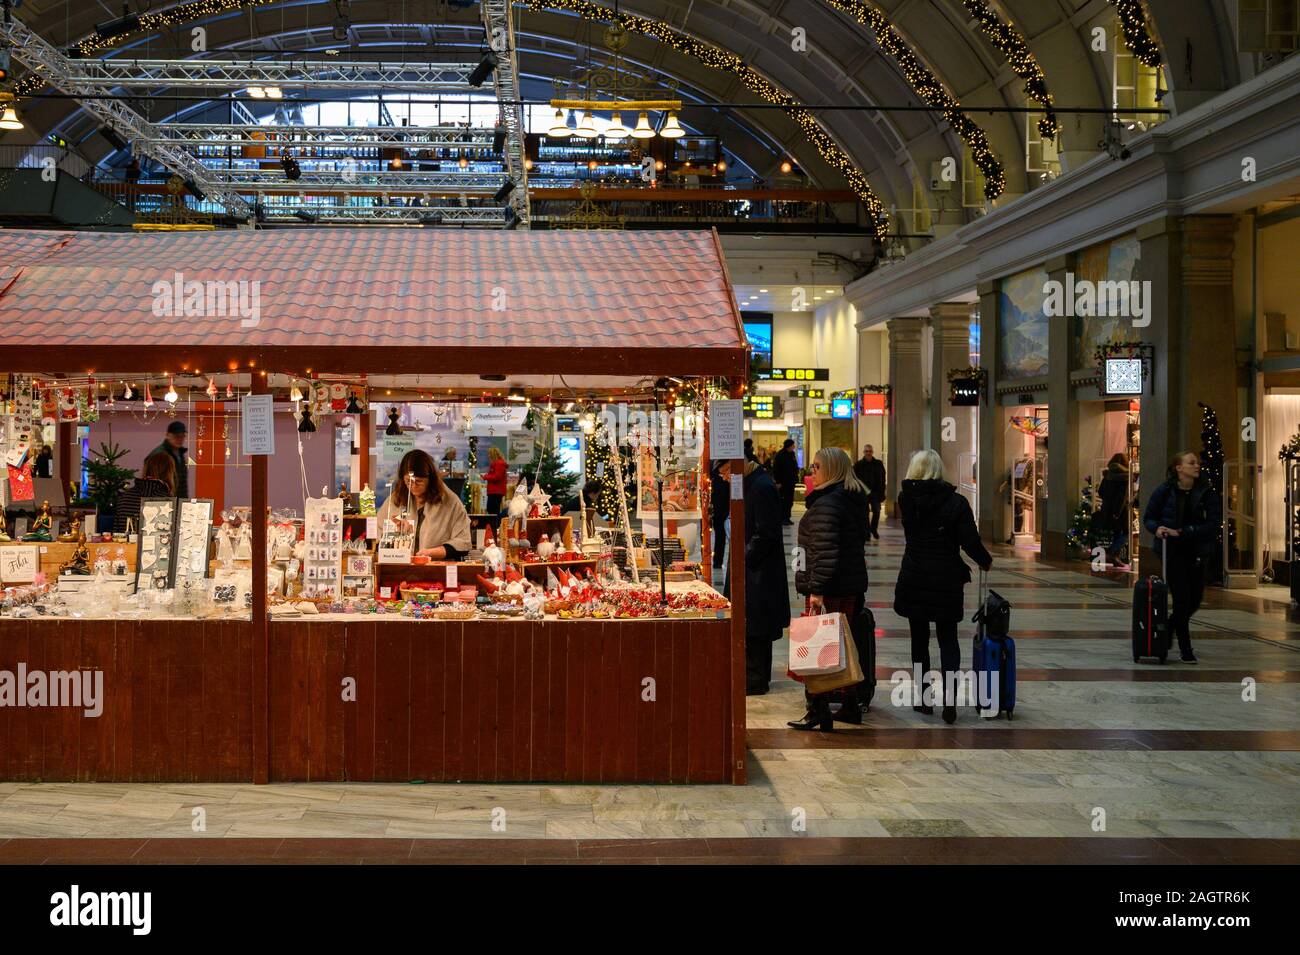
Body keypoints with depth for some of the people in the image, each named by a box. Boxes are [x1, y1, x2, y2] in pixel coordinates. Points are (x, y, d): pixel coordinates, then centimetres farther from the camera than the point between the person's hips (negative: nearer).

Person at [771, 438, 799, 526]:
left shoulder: (792, 454, 9)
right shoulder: (780, 455, -12)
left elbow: (795, 467, 19)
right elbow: (775, 469, -14)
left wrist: (795, 477, 11)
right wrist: (778, 482, -16)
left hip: (791, 481, 7)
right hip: (783, 482, -7)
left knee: (790, 500, 8)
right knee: (783, 501, -4)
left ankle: (787, 518, 15)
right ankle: (782, 518, 1)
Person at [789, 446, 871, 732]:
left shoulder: (826, 504, -16)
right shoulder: (855, 499, 14)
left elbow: (825, 550, -23)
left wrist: (816, 588, -23)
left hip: (829, 588, -10)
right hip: (852, 584, 10)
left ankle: (818, 713, -4)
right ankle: (851, 705, 24)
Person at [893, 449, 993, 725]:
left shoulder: (906, 499, -3)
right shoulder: (956, 502, -8)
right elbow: (970, 542, -10)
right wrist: (985, 562, 7)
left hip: (913, 578, 1)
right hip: (947, 578, -1)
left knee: (919, 638, 13)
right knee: (948, 640, 10)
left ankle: (923, 699, 16)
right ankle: (949, 699, -5)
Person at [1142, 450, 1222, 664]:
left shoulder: (1207, 492, -4)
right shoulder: (1165, 491, -5)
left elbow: (1214, 523, -11)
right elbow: (1148, 517, 4)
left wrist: (1182, 532, -18)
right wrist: (1157, 528, -18)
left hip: (1196, 552, 3)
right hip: (1172, 552, -3)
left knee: (1195, 600, 9)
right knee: (1182, 599, -6)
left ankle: (1167, 629, 37)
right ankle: (1186, 650, 6)